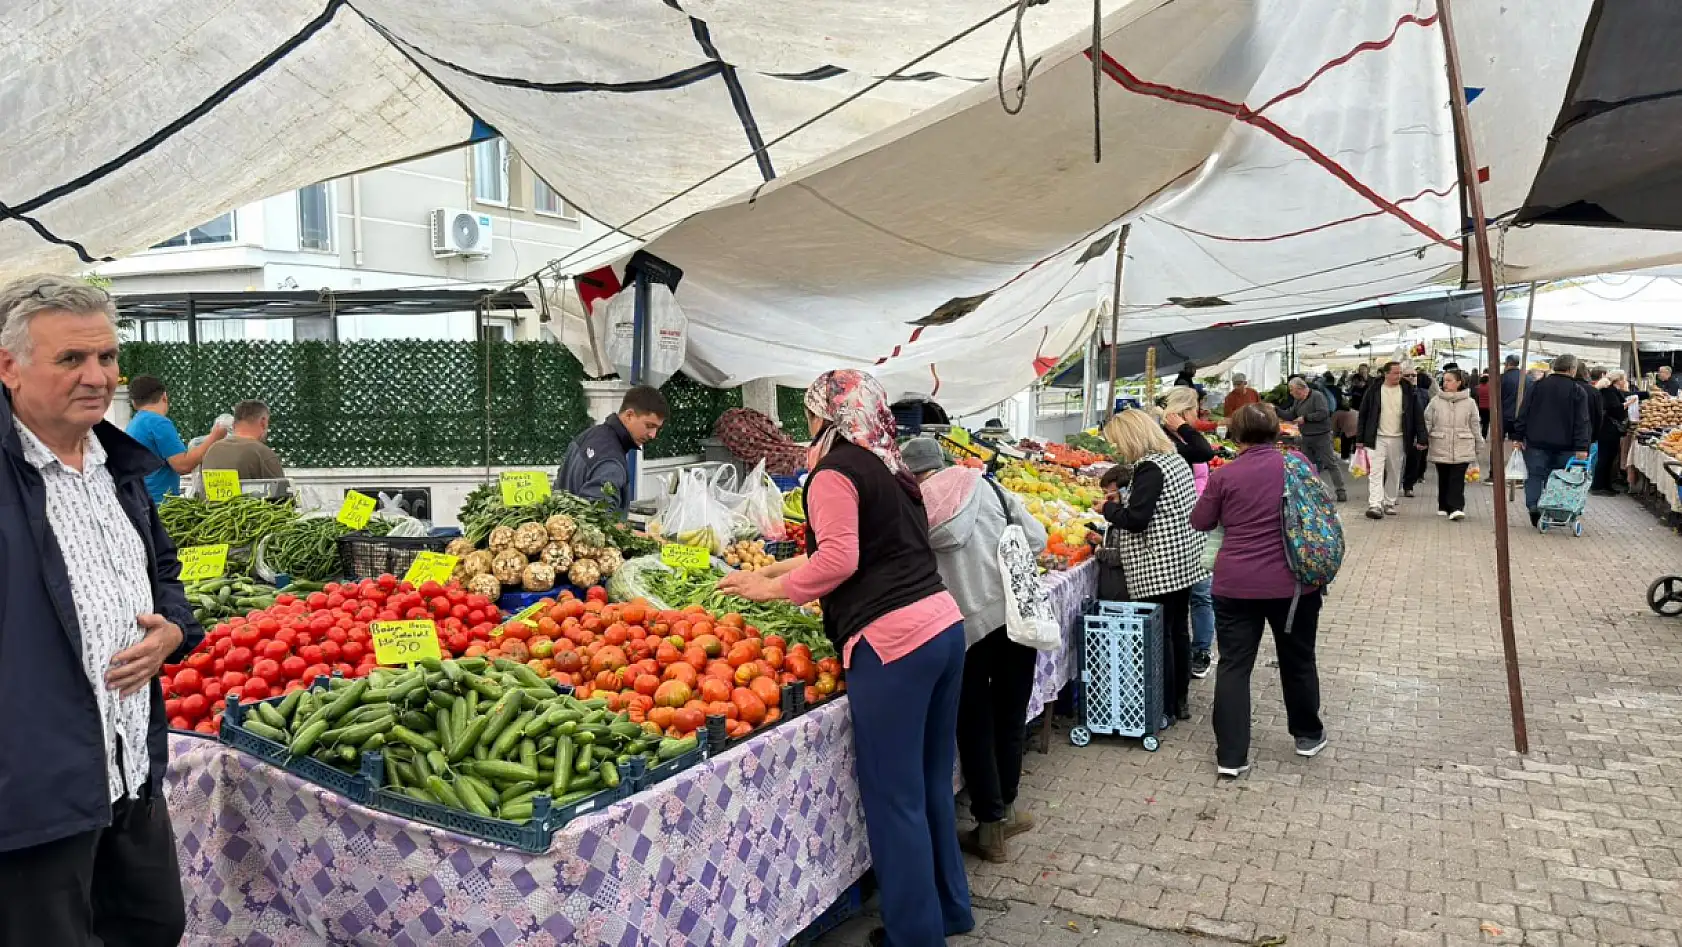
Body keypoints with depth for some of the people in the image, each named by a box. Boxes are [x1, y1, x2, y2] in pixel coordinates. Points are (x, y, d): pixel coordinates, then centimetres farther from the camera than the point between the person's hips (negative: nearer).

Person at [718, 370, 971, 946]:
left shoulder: (834, 471, -5)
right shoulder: (891, 468, 19)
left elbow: (839, 559, -16)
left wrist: (772, 588, -4)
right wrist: (793, 567, 31)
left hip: (891, 641, -9)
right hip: (944, 623, 9)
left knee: (894, 798, 3)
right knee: (931, 784, 20)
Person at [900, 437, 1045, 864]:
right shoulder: (987, 486, 5)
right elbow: (1036, 539, 5)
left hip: (963, 625, -2)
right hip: (1016, 614, 2)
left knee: (974, 726, 13)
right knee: (1009, 716, 19)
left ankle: (991, 826, 19)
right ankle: (1005, 809, 34)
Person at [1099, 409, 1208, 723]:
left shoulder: (1150, 468, -17)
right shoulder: (1173, 458, 12)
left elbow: (1135, 519, -20)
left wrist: (1109, 508, -2)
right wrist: (1121, 504, 14)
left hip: (1158, 568, -10)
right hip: (1183, 561, 10)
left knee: (1158, 635, -1)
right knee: (1178, 630, 16)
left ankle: (1165, 708, 7)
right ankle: (1180, 700, 26)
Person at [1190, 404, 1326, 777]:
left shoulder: (1225, 475, -7)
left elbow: (1200, 522, 4)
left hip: (1237, 584, -2)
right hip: (1292, 582, 2)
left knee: (1234, 666, 6)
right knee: (1298, 659, 20)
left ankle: (1231, 756, 5)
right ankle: (1308, 735, 39)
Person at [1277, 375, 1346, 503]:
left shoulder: (1317, 396, -14)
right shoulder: (1297, 401, 11)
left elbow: (1323, 413, -24)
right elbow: (1290, 415, 14)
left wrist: (1306, 418, -20)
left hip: (1321, 437, -8)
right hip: (1306, 438, 8)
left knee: (1330, 463, -5)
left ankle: (1341, 491, -1)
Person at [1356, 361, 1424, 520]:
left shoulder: (1408, 391, 3)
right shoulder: (1374, 391, -1)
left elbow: (1417, 416, 4)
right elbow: (1363, 415, 3)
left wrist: (1420, 437, -2)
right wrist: (1360, 439, 1)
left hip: (1398, 439, 2)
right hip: (1377, 438, -2)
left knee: (1394, 473, 11)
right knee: (1375, 472, -11)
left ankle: (1389, 503, 23)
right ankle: (1374, 505, -17)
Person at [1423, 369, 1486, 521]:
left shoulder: (1469, 403, 5)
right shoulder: (1435, 401, 3)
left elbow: (1475, 426, 9)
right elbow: (1426, 422, 4)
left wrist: (1479, 447, 12)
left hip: (1462, 450, -1)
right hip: (1441, 448, 1)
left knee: (1458, 479, -8)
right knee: (1443, 479, 8)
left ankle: (1456, 508, -12)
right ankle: (1444, 507, 17)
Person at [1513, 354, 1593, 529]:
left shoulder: (1537, 386, 3)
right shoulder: (1577, 391, -3)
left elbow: (1523, 413, 1)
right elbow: (1582, 422, -8)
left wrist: (1518, 436, 5)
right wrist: (1582, 447, -9)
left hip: (1536, 442, 1)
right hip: (1564, 445, -1)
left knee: (1535, 476, 6)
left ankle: (1533, 508, -6)